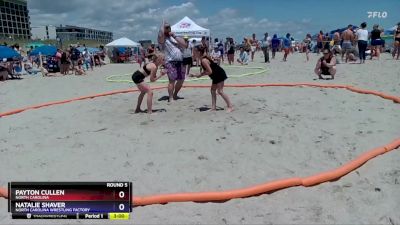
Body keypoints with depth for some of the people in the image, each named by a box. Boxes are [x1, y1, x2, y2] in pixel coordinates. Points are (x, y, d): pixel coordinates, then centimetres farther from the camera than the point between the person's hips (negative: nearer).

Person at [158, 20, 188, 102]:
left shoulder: (174, 37, 19)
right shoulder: (162, 39, 1)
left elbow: (184, 45, 7)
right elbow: (161, 33, -25)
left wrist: (175, 36, 1)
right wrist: (163, 24, -6)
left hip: (179, 62, 7)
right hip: (171, 62, -7)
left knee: (181, 80, 13)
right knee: (172, 80, -15)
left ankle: (175, 95, 28)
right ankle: (170, 98, -11)